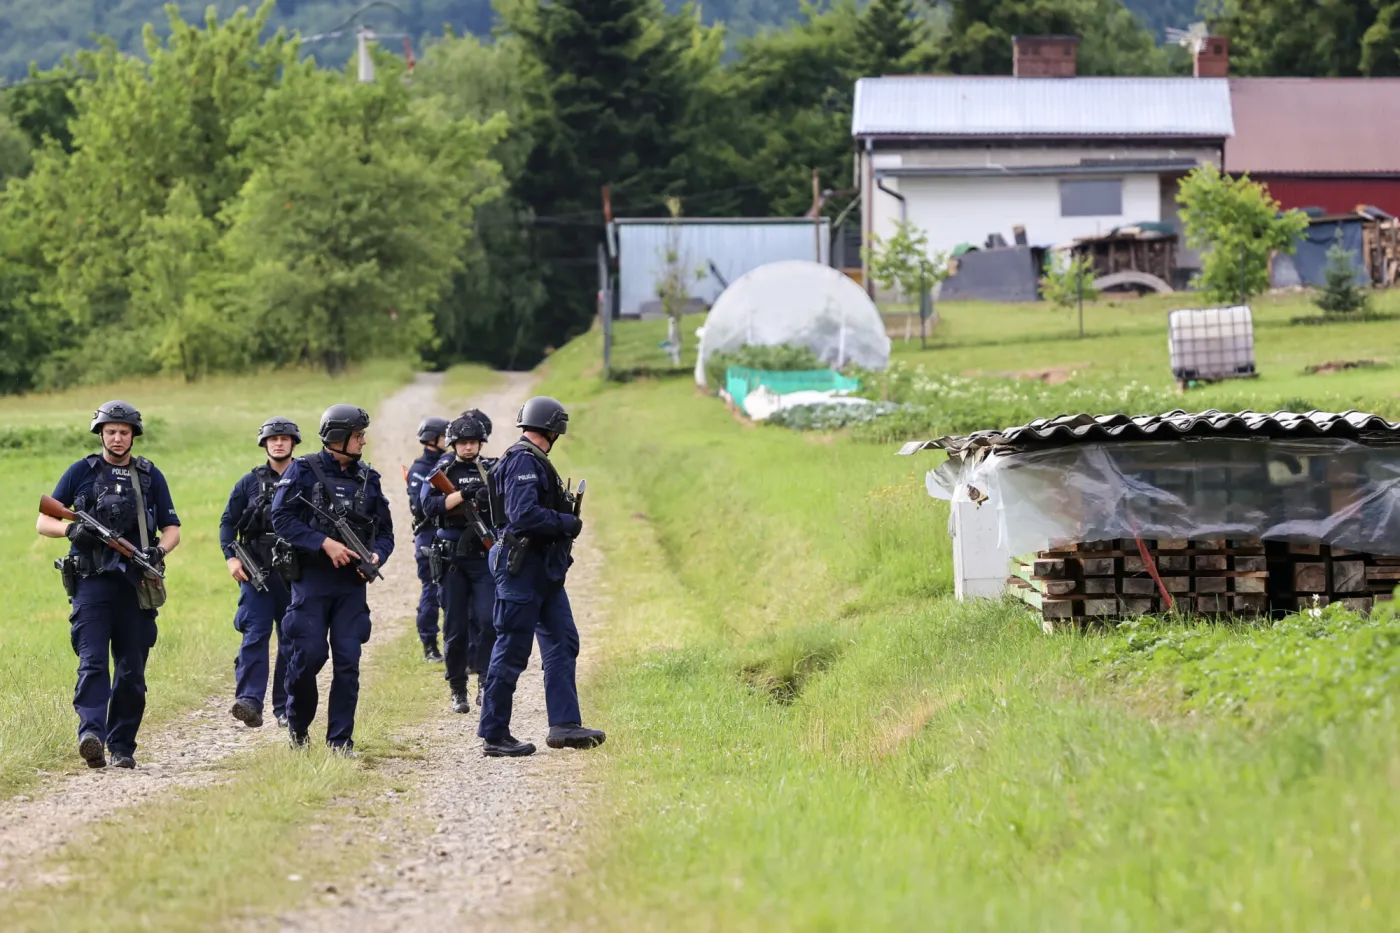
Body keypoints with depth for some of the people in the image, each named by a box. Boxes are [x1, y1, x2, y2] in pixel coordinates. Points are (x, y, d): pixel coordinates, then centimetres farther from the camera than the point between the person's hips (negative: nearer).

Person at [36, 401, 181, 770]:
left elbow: (172, 529, 11)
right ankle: (91, 734, -31)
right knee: (93, 661, -17)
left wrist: (158, 551, -11)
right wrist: (71, 529, -14)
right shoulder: (82, 472, 7)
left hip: (135, 584, 2)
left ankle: (122, 747, 12)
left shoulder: (150, 476, 11)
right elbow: (43, 522, 7)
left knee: (132, 670, 4)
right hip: (92, 582, -2)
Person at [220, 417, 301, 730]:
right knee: (255, 635, -14)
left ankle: (285, 708, 11)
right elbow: (228, 521, 10)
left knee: (292, 640, 5)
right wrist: (231, 557, -4)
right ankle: (249, 702, -23)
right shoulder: (250, 482, 9)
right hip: (257, 572, -1)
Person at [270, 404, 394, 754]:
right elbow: (282, 519, -10)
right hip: (311, 580, -4)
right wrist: (324, 543, -18)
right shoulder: (304, 471, -2)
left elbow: (384, 530, 15)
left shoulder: (367, 478, 11)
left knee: (348, 662, -1)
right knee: (309, 655, -6)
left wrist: (376, 555, -7)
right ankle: (298, 726, 17)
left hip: (351, 582, 4)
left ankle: (341, 740, 4)